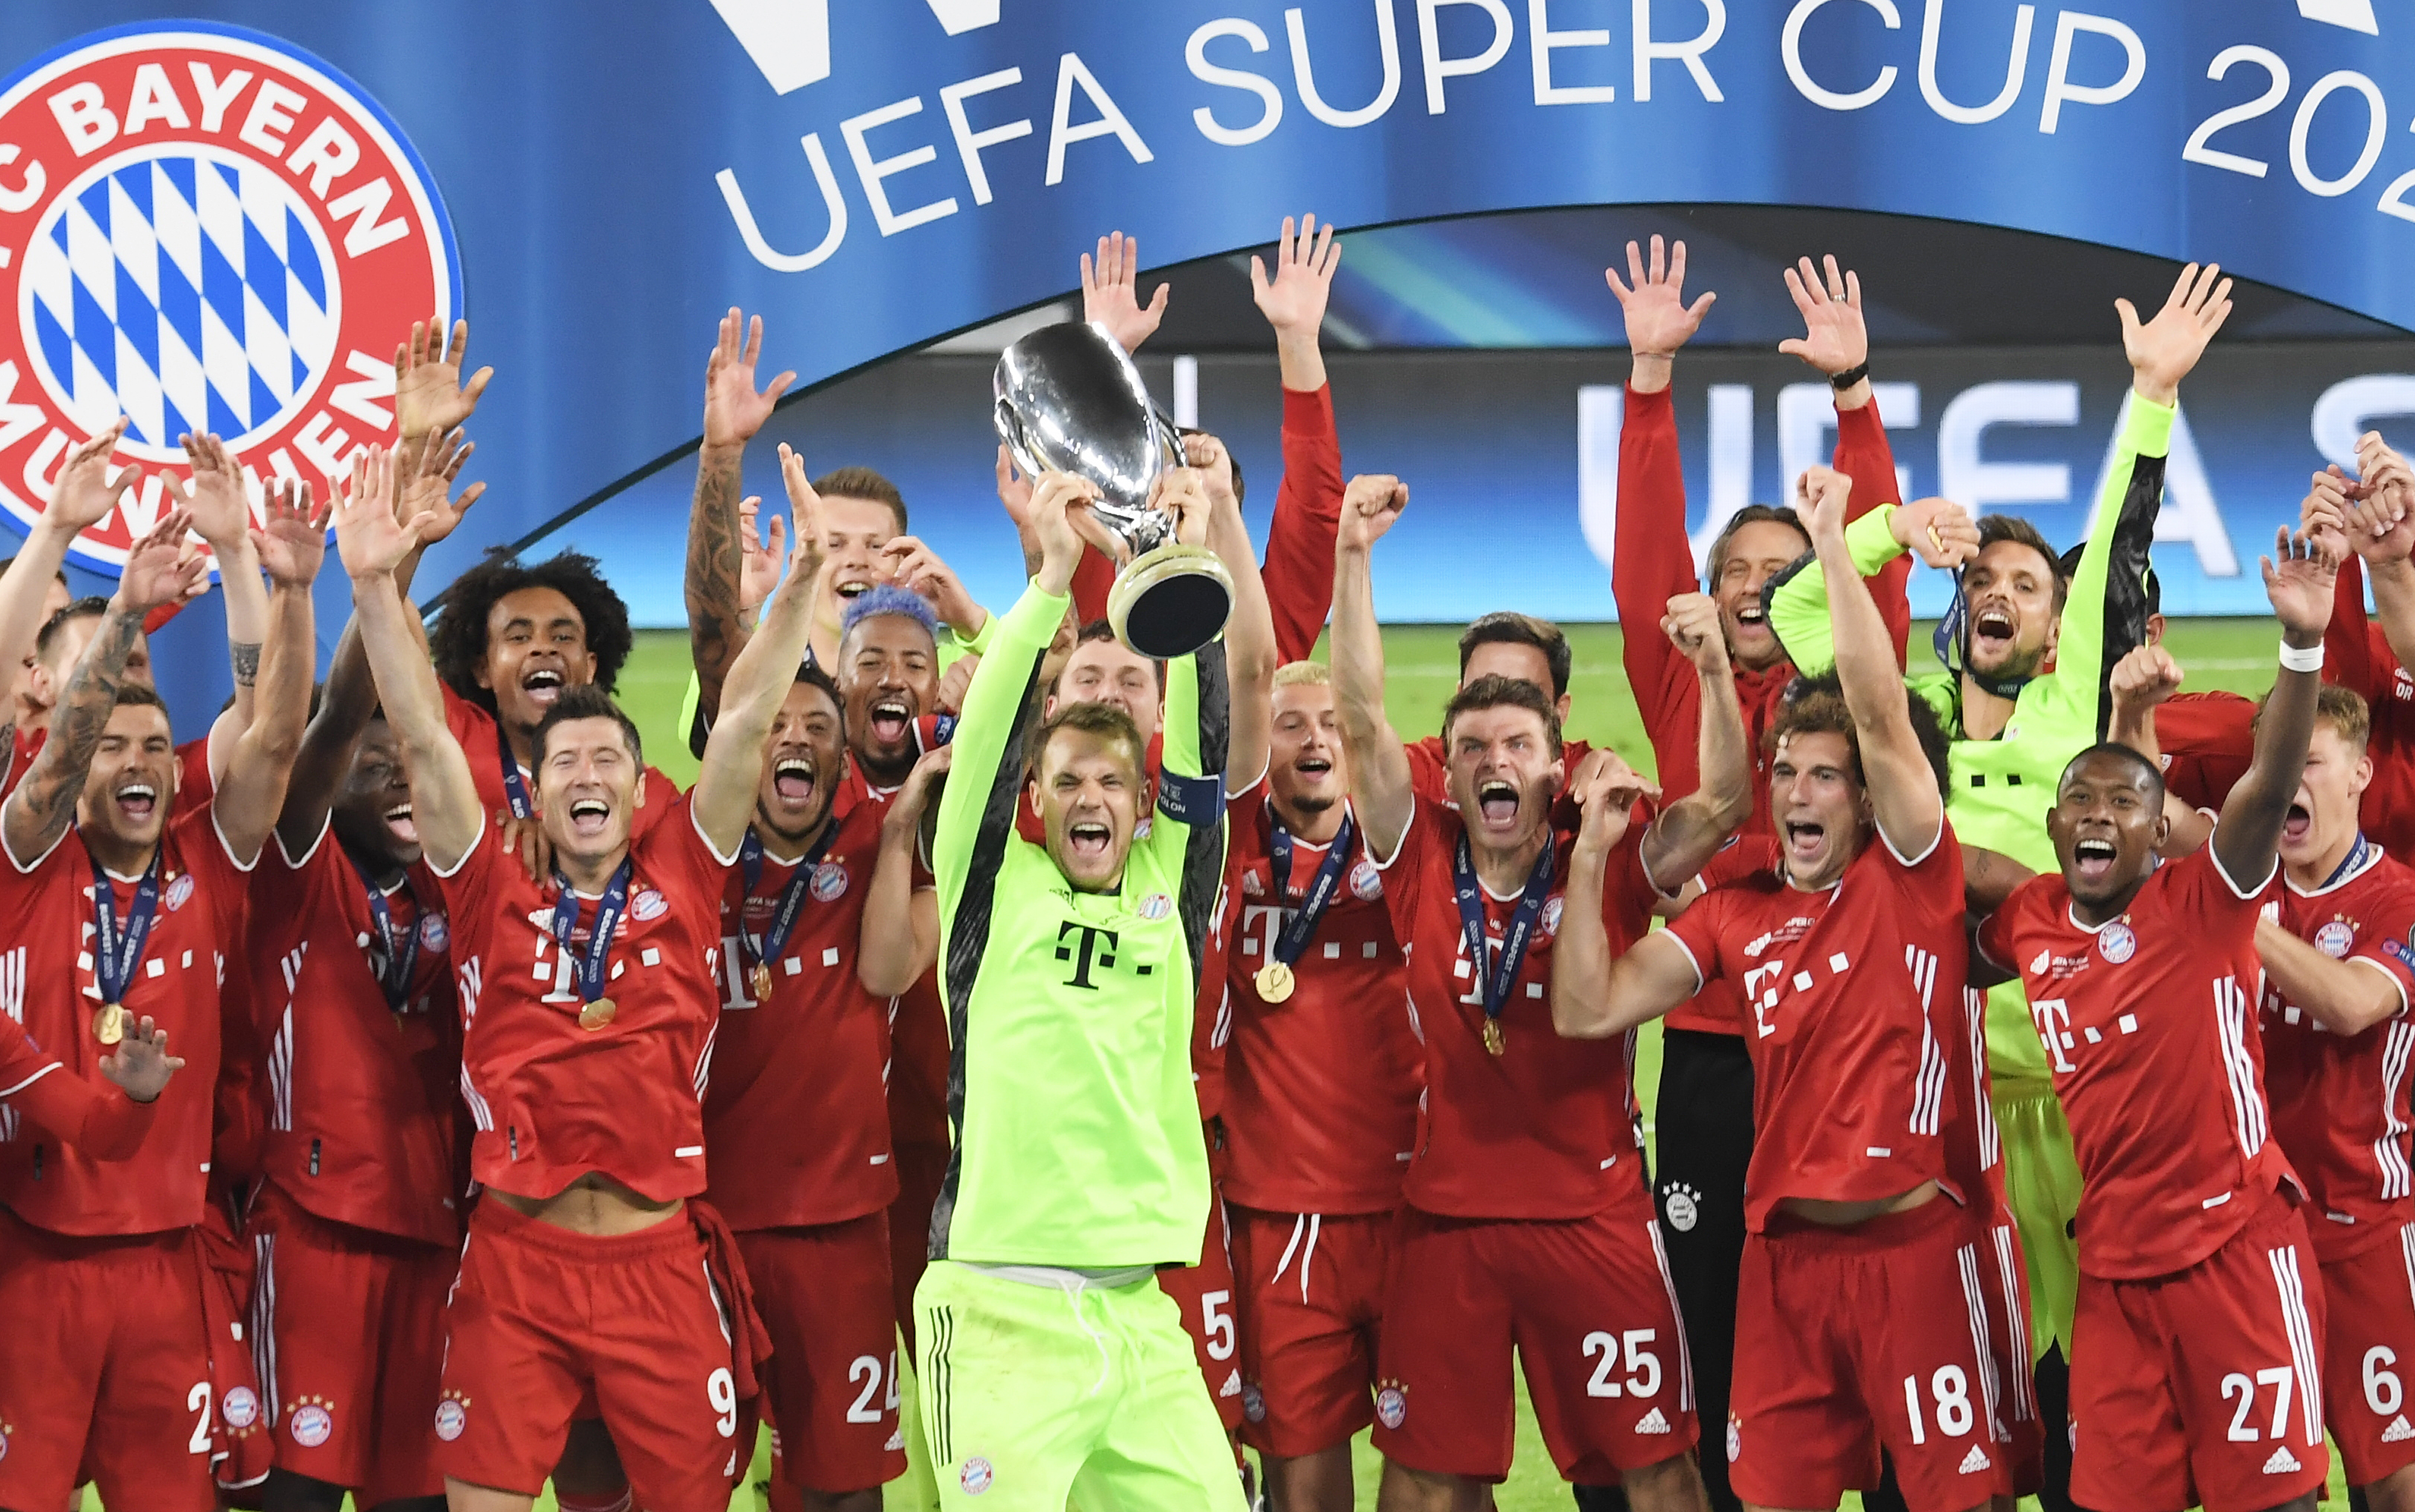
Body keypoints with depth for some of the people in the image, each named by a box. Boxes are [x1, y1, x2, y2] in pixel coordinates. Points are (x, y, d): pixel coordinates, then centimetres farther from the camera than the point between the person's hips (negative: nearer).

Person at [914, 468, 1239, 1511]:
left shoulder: (1167, 888, 13)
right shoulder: (995, 888, 5)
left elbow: (1203, 752, 4)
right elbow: (987, 746, -6)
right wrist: (1052, 578, -11)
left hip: (1139, 1312, 4)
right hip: (1003, 1309, -4)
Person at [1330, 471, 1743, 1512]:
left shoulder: (1605, 868, -1)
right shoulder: (1424, 861, 1)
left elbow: (1724, 807, -12)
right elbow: (1363, 720, -6)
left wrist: (1714, 669, -25)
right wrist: (1353, 556, -12)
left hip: (1593, 1214, -1)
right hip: (1446, 1218, 1)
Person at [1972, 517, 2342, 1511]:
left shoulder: (2201, 903, -7)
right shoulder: (2029, 921, 6)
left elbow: (2268, 786, -24)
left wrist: (2302, 649, -36)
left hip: (2235, 1245, -5)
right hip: (2113, 1261, 5)